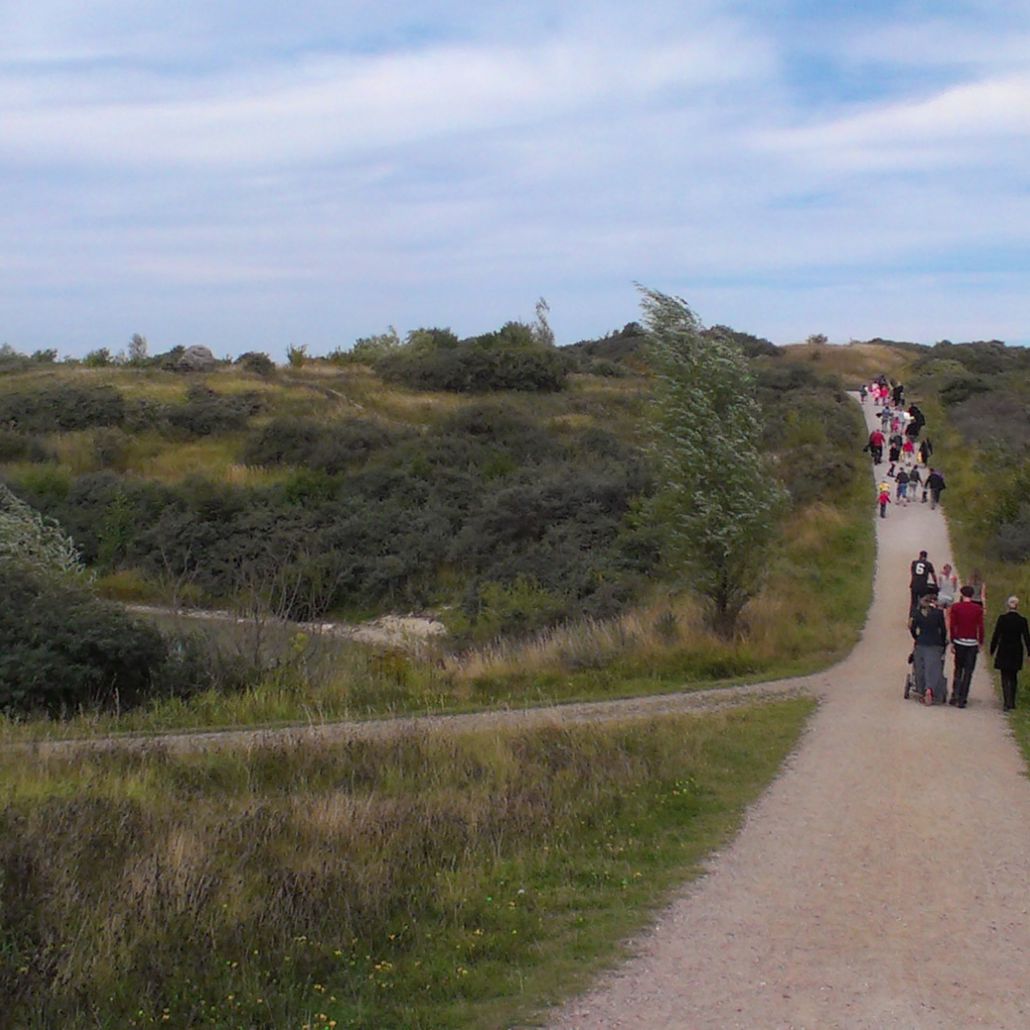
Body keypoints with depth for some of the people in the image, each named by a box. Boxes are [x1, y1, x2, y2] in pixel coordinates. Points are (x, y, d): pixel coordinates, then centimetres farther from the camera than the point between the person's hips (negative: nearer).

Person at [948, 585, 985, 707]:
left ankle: (954, 696, 4)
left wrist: (952, 642, 2)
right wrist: (980, 643, 5)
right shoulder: (978, 609, -2)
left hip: (959, 642, 1)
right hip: (972, 643, -1)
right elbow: (981, 627, -4)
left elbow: (952, 626, -4)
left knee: (958, 669, 14)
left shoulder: (955, 607, -2)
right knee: (968, 672, 3)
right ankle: (962, 699, 1)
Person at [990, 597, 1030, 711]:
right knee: (1013, 678, 17)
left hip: (1004, 652, -2)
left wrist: (992, 650, 1)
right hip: (1016, 654, 2)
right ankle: (1012, 702, 23)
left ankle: (1008, 703, -11)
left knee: (1005, 678, 2)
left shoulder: (1002, 618, -11)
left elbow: (996, 635, -8)